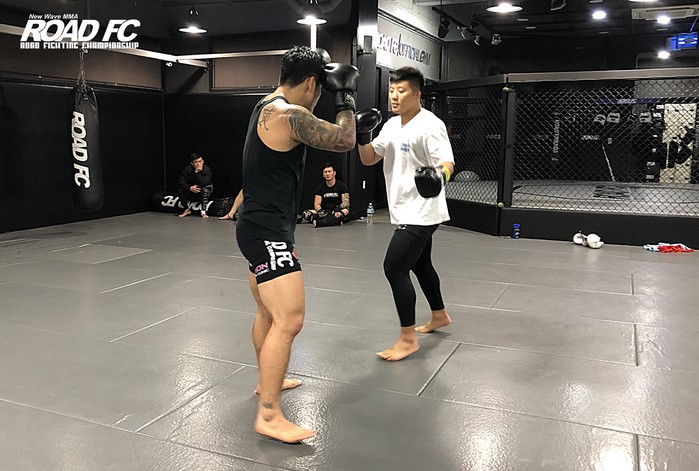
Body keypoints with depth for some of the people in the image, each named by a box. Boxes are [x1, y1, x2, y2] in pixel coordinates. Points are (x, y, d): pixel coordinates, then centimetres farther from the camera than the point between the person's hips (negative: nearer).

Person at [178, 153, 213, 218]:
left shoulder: (207, 170, -20)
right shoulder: (188, 169, -13)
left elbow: (203, 183, -34)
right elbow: (181, 182, -19)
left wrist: (197, 173, -36)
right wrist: (190, 188, -34)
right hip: (191, 191, 3)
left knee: (205, 189, -36)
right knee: (180, 189, -22)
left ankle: (203, 212, -26)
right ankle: (187, 210, -5)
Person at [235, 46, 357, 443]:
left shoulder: (268, 108, 13)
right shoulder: (289, 115, -19)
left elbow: (316, 135, 29)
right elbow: (344, 141, -20)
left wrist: (339, 95, 18)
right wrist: (346, 95, -6)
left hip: (261, 228, 11)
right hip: (268, 232, -11)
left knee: (270, 312, 24)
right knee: (289, 320, -12)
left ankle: (268, 380, 42)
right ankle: (269, 416, -4)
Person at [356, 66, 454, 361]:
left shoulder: (430, 125, -17)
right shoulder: (392, 125, 9)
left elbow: (447, 163, -25)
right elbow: (369, 160, 10)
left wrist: (438, 176, -47)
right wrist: (363, 136, -9)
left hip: (421, 212, -9)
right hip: (406, 211, 9)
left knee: (394, 267, -13)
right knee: (420, 264, 22)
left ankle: (408, 339, -2)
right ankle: (439, 315, 43)